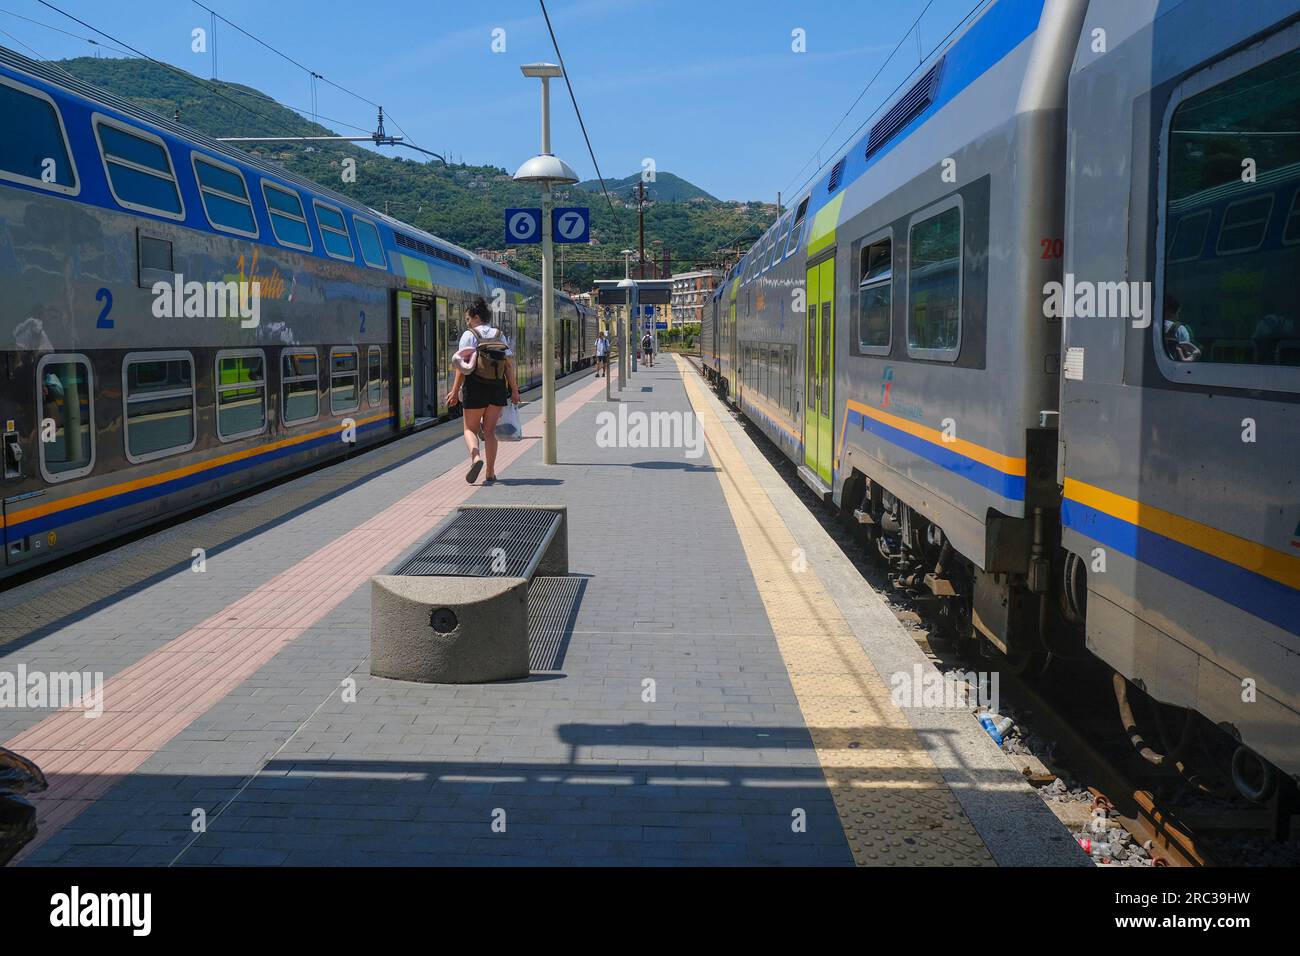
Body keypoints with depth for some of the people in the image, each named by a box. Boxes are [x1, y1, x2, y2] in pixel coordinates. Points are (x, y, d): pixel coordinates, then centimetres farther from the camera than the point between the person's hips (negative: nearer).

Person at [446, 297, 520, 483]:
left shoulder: (469, 335, -4)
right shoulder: (499, 335, 10)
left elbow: (463, 365, -11)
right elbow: (509, 364, 4)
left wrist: (455, 391, -10)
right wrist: (514, 389, 7)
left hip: (475, 387, -4)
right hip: (497, 388, 4)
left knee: (470, 428, 8)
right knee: (490, 430, 12)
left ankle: (476, 457, -20)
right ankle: (491, 473, 9)